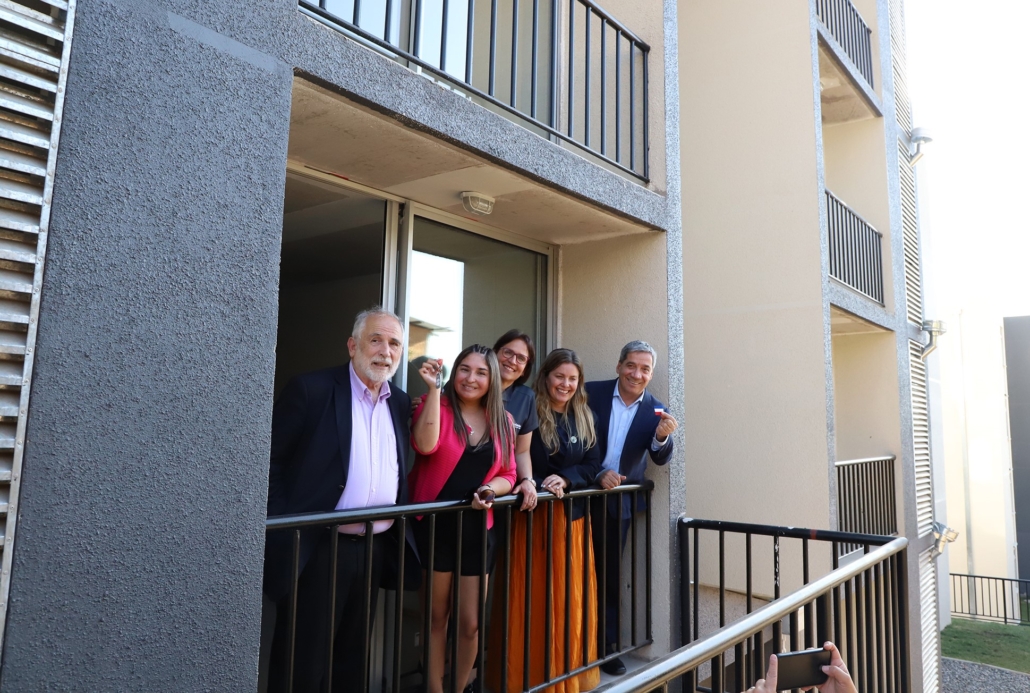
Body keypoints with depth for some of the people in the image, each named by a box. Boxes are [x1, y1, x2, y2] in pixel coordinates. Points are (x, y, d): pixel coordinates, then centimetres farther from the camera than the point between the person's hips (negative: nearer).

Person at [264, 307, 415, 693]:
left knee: (352, 661, 18)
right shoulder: (311, 390, -8)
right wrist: (283, 533, -11)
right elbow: (269, 463, -8)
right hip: (318, 548, -5)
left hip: (377, 549, 6)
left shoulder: (401, 404, 9)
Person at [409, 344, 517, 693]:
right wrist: (434, 389, -24)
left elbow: (508, 474, 8)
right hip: (434, 526, -3)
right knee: (436, 617, 11)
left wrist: (491, 488, -13)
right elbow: (425, 445, -24)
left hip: (478, 528, 3)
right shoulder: (435, 405, -5)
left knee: (471, 623, 8)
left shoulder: (502, 420, 6)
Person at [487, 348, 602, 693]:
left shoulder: (584, 419, 9)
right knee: (532, 601, 3)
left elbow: (592, 466, 4)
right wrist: (541, 486, -24)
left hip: (572, 517, 5)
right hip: (533, 516, -4)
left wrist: (565, 480, -14)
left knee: (570, 600, 12)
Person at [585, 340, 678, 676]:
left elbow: (661, 459, -13)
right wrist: (598, 474, -17)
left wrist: (662, 437, -33)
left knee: (610, 577, 13)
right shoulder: (593, 393, -8)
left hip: (619, 501, 1)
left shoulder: (656, 410, -4)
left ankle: (606, 646, 27)